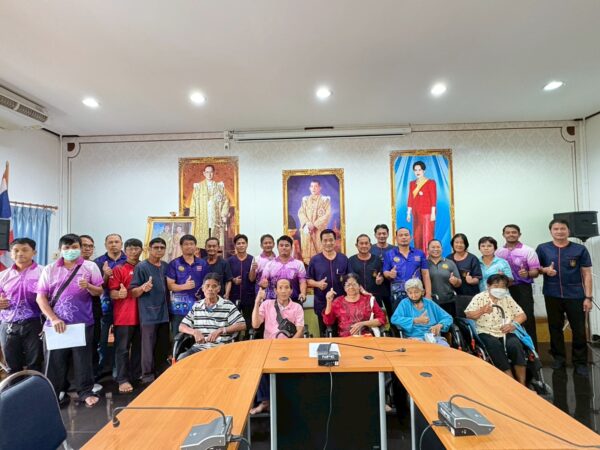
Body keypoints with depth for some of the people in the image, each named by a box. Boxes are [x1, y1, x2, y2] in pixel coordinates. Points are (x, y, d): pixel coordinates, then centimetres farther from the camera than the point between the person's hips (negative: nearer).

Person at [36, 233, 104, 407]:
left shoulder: (90, 267, 0)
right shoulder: (49, 269, 2)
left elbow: (99, 292, 2)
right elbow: (41, 297, 1)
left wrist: (88, 286, -21)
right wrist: (53, 318, -10)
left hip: (83, 322, -1)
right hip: (56, 323, 1)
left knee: (83, 359, 7)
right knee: (55, 360, 8)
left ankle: (85, 392, 22)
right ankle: (54, 394, 26)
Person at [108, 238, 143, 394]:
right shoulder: (118, 269, -3)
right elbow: (111, 293, -10)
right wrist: (119, 294, -29)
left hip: (141, 314, 4)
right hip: (123, 316, -4)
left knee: (139, 347, 13)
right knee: (123, 348, 3)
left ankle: (136, 375, 26)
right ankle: (123, 379, 13)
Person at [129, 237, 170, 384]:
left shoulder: (166, 266, 8)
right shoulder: (141, 267, -9)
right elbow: (132, 292, -11)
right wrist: (143, 288, -30)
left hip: (164, 313, 6)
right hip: (148, 314, -6)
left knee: (163, 347, 15)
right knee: (148, 348, 2)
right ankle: (148, 377, 18)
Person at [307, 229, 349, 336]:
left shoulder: (343, 258, 3)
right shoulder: (315, 260, -1)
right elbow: (308, 280, 1)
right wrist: (317, 284, -18)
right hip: (322, 303, -1)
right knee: (324, 333, 12)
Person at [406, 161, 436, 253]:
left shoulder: (430, 182, -1)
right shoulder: (412, 183, 12)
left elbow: (433, 199, -6)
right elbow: (410, 199, 11)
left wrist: (433, 213, -12)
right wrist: (408, 213, 9)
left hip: (427, 213, -5)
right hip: (416, 214, 5)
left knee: (427, 235, -6)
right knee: (417, 236, 8)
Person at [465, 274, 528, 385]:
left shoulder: (507, 299, 12)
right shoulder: (479, 298, 1)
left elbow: (522, 315, 9)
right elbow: (468, 315, -3)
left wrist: (513, 324, -11)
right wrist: (482, 311, -22)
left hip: (506, 333, 3)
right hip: (486, 333, -3)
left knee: (516, 345, -28)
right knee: (496, 346, -33)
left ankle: (522, 384, -19)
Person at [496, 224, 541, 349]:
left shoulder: (528, 251, -1)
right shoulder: (498, 252, 8)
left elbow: (535, 271, -5)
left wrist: (527, 274, -26)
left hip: (522, 288, -3)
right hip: (504, 289, 3)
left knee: (527, 319, -1)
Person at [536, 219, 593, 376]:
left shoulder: (580, 249, 0)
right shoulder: (542, 249, 1)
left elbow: (587, 274, 1)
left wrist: (588, 297, -3)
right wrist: (545, 270, -13)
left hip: (575, 295, 0)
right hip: (552, 296, 1)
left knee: (579, 330, 4)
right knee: (555, 328, 11)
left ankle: (580, 362, 20)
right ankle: (559, 358, 26)